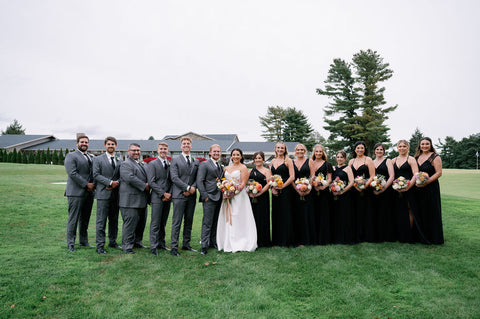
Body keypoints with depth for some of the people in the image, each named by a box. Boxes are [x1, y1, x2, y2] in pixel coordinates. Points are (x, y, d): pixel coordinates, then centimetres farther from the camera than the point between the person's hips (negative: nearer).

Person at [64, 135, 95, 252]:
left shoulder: (92, 157, 18)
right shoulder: (71, 156, -3)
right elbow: (72, 173, -13)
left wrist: (94, 184, 0)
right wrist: (86, 184, -15)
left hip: (89, 192, 6)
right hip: (76, 192, -6)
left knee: (85, 219, 13)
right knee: (73, 219, -1)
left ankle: (83, 241, 23)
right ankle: (70, 243, 8)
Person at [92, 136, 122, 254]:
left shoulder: (120, 160, 14)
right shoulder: (98, 159, 3)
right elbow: (96, 175, -6)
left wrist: (116, 183, -10)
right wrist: (110, 182, -14)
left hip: (116, 194, 4)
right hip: (103, 194, -4)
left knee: (114, 220, 12)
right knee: (101, 221, -3)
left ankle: (112, 242, 24)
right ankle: (100, 245, 3)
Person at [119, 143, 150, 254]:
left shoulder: (142, 164, 21)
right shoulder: (125, 164, -8)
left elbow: (147, 177, 25)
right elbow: (130, 178, -20)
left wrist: (148, 184, 2)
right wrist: (144, 186, -17)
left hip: (142, 200, 9)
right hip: (130, 200, -9)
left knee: (141, 223, 14)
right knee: (130, 223, -4)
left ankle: (137, 242, 28)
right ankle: (127, 245, 6)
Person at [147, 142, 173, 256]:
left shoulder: (170, 164, 13)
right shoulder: (152, 164, -1)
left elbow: (172, 181, 12)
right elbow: (151, 182, -8)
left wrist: (170, 194, -3)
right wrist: (163, 194, -12)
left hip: (168, 198, 5)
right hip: (157, 198, -4)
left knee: (163, 223, 12)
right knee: (155, 223, -3)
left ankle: (161, 243, 21)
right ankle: (154, 247, 4)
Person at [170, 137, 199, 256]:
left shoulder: (196, 161, 14)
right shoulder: (175, 160, 1)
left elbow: (197, 178, 11)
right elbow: (174, 178, -9)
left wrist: (193, 187, -9)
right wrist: (188, 188, -14)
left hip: (192, 195, 5)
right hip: (179, 195, -5)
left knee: (189, 221, 11)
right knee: (177, 222, -4)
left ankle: (186, 244, 22)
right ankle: (174, 247, 2)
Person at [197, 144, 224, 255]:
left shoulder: (221, 166, 18)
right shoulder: (204, 164, -3)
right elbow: (199, 181, -10)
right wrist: (204, 196, -15)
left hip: (219, 198, 7)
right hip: (209, 198, -7)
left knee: (216, 222, 12)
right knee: (207, 223, -5)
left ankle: (213, 242, 23)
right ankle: (204, 246, 1)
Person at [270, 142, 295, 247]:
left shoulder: (288, 160, -2)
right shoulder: (273, 161, 14)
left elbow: (292, 177, -8)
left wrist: (282, 187, -13)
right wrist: (272, 188, -1)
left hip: (285, 190, -5)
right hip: (275, 192, 5)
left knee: (285, 214, -3)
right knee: (275, 214, 8)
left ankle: (287, 241, 7)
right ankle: (276, 240, 19)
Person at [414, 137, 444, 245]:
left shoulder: (435, 157, -4)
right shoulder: (417, 157, 14)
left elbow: (439, 173, -10)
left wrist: (426, 182, -20)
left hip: (431, 188, -5)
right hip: (418, 189, 5)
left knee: (432, 212, -1)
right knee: (420, 212, 8)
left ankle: (434, 238, 9)